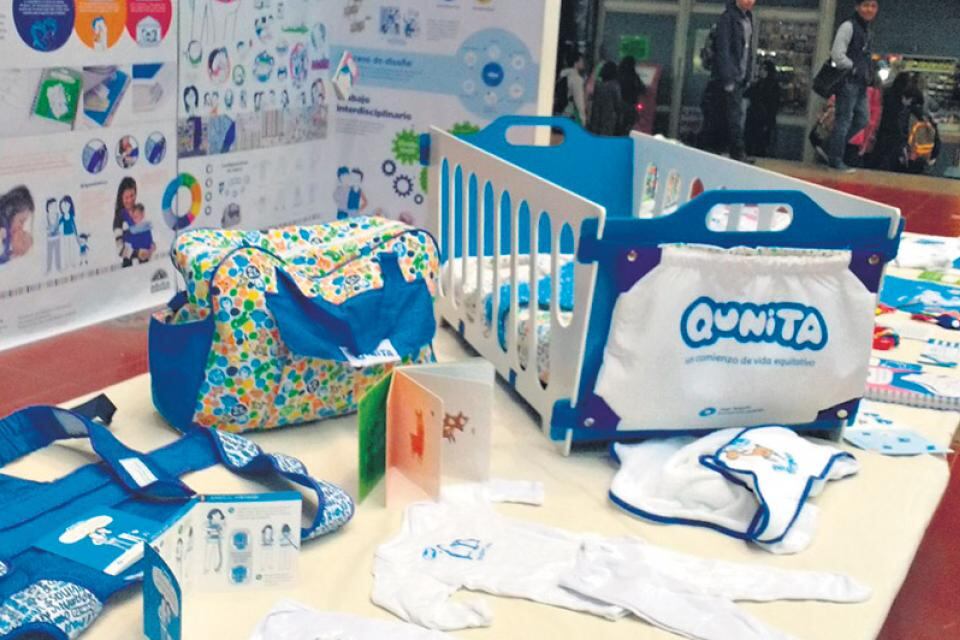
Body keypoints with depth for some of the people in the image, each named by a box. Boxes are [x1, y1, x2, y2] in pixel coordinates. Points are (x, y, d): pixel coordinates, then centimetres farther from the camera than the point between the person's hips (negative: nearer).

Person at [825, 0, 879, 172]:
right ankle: (835, 160, 0)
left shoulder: (867, 31, 18)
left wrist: (869, 74, 13)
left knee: (862, 119, 10)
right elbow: (837, 55, -16)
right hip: (848, 81, -9)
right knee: (844, 120, -6)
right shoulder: (848, 26, -9)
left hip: (861, 83, 9)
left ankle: (832, 148, 19)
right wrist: (854, 69, -16)